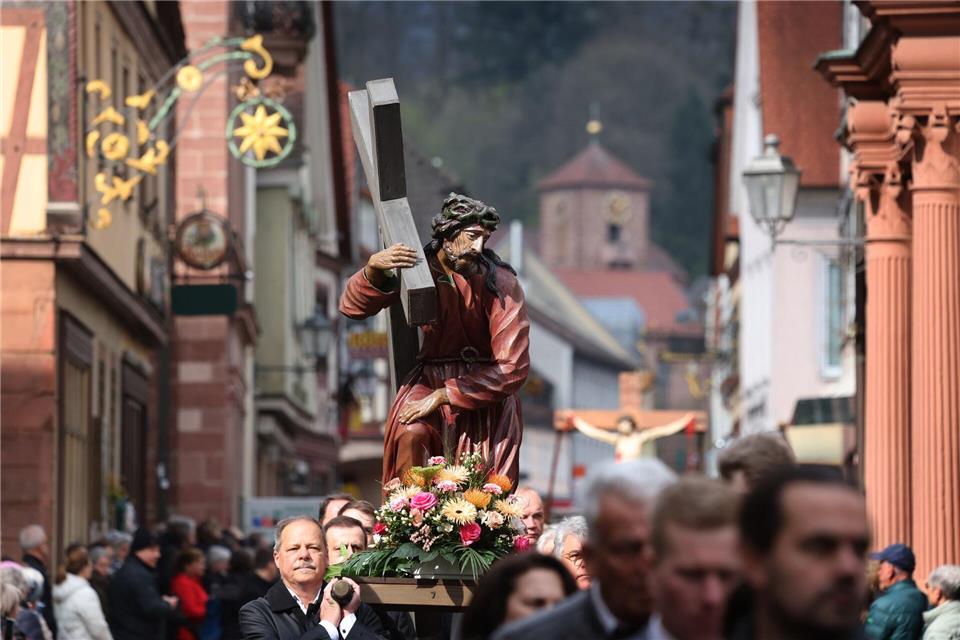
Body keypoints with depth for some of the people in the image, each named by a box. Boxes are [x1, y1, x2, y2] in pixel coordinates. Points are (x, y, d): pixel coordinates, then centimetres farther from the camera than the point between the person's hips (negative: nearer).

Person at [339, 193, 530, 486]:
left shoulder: (501, 283, -15)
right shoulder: (418, 266, -7)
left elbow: (512, 368, -17)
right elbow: (353, 306, -13)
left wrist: (444, 396, -23)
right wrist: (374, 269, -35)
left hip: (489, 385, -2)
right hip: (432, 373, 2)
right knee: (411, 433, -29)